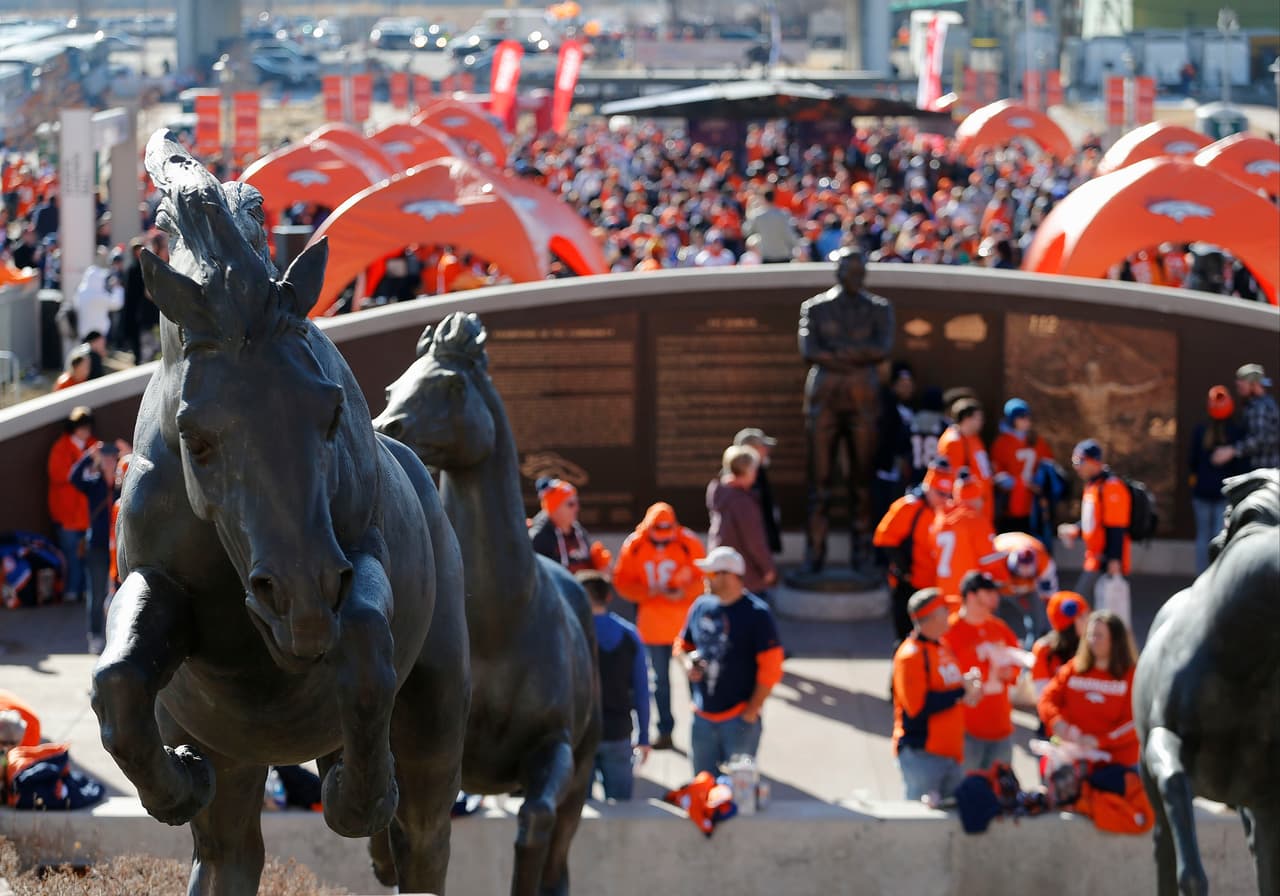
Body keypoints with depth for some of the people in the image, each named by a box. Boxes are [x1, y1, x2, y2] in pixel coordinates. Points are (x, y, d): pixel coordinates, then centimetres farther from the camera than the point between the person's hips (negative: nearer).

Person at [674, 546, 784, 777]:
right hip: (703, 717, 6)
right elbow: (682, 645, 21)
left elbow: (771, 669, -12)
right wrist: (687, 664, -3)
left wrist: (752, 712, -13)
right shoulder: (701, 606, 6)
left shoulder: (756, 614, -11)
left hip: (739, 720, -6)